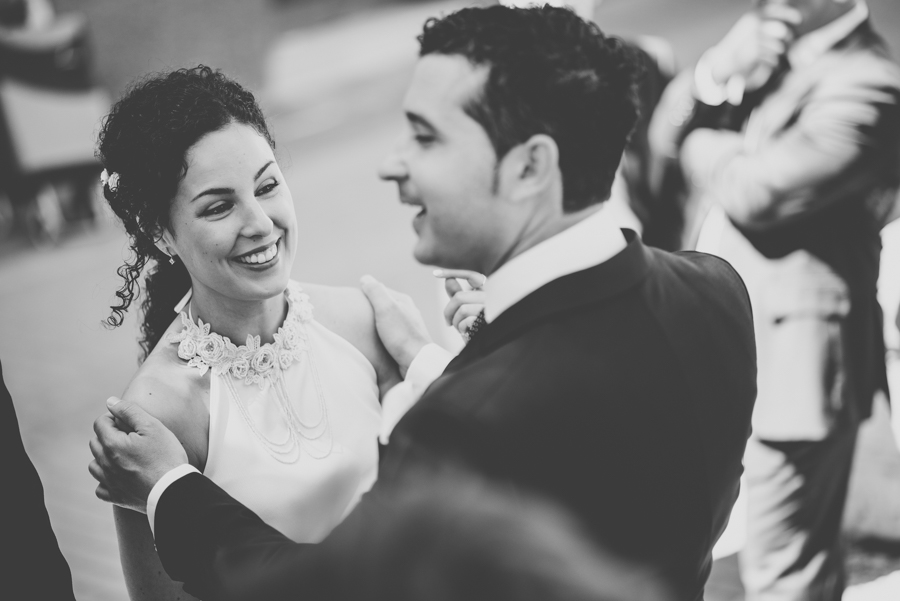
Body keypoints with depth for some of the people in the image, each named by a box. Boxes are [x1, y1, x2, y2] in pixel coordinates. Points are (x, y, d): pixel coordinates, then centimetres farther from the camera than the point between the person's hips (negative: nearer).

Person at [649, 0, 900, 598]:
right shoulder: (778, 58, 10)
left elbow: (751, 192, -26)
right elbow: (668, 129, 9)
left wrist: (703, 140, -4)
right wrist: (720, 69, -11)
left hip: (793, 359, -9)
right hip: (742, 349, 9)